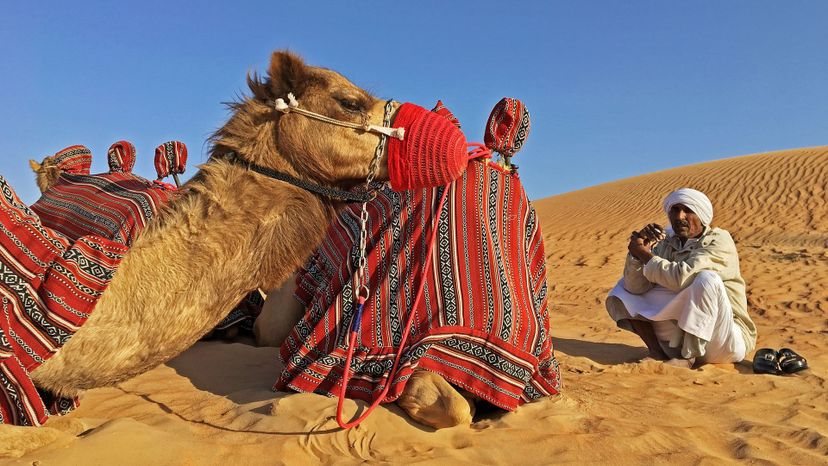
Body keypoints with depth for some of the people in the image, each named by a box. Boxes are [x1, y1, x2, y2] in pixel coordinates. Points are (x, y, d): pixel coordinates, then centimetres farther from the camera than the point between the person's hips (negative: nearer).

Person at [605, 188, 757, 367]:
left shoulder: (719, 241, -12)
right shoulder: (666, 243, 3)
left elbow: (683, 277, -30)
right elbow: (635, 287, -5)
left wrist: (645, 254, -17)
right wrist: (638, 252, -19)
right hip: (682, 336, 5)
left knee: (707, 278, -31)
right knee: (624, 288, 0)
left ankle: (688, 358, -22)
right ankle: (658, 353, -12)